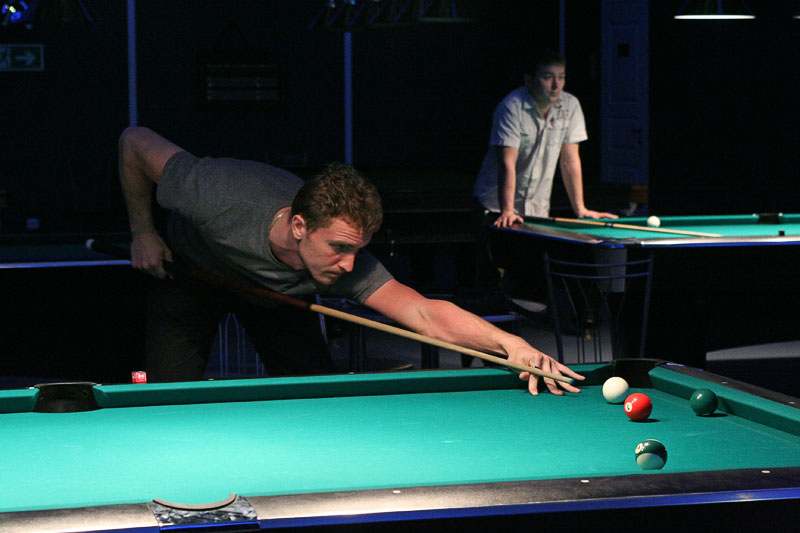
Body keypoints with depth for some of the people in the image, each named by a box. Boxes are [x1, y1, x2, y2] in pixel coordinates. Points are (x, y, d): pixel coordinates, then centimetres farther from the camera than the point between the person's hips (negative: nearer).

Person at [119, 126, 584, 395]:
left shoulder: (346, 262, -39)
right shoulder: (221, 197, -46)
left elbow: (426, 313, -48)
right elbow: (135, 142, -30)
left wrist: (509, 343, -62)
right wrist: (143, 233, -24)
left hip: (276, 291, 2)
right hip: (190, 268, -2)